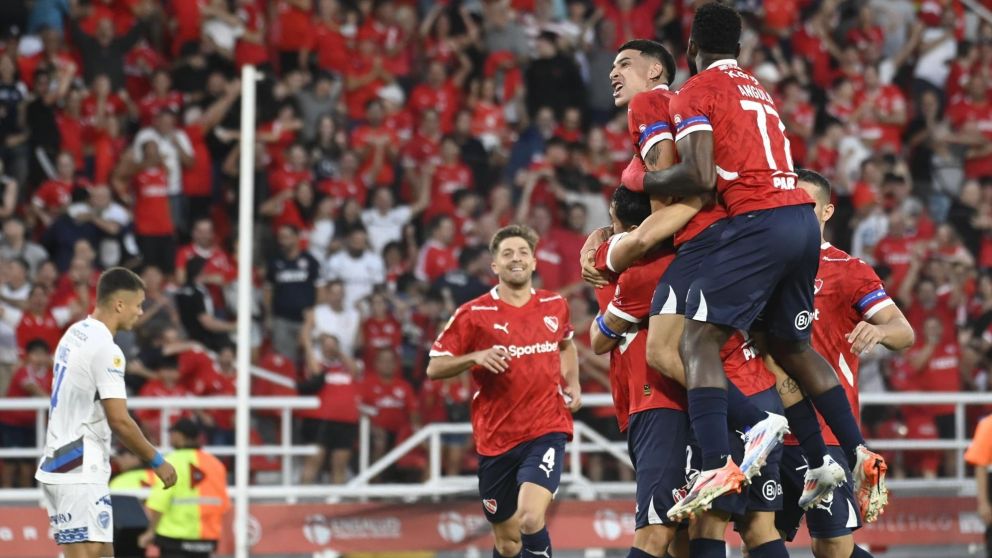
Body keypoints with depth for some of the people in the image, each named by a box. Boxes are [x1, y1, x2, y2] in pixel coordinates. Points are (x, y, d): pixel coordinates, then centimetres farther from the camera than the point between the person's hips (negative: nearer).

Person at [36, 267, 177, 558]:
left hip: (58, 466, 10)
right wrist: (156, 460, -8)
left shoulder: (75, 334, 12)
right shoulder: (105, 348, -17)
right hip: (80, 472, -10)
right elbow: (119, 420, -20)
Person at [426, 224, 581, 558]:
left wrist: (573, 384, 13)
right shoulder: (474, 314, -3)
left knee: (530, 518, -25)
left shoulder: (554, 305, 6)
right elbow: (434, 368, -2)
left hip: (546, 430, 0)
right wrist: (476, 357, -18)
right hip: (496, 438, 0)